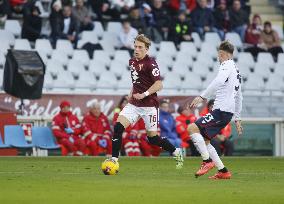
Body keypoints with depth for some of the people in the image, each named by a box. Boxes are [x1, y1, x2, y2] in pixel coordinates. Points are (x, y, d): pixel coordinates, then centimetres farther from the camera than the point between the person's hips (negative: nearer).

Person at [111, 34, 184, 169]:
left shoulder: (150, 63, -12)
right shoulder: (132, 62, 12)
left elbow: (159, 85, -19)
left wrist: (144, 94, -25)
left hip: (149, 104, -7)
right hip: (134, 104, 7)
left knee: (153, 138, -1)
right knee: (118, 127, -11)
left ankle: (176, 152, 22)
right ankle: (114, 159, -9)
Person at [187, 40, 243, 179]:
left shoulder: (227, 66, -6)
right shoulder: (236, 70, 24)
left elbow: (218, 81, -28)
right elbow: (239, 97, 29)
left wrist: (202, 96, -32)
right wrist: (237, 119, 32)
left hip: (221, 111, -10)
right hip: (228, 112, 10)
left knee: (192, 128, -15)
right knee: (204, 141, 12)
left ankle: (208, 161, -17)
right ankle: (223, 172, 10)